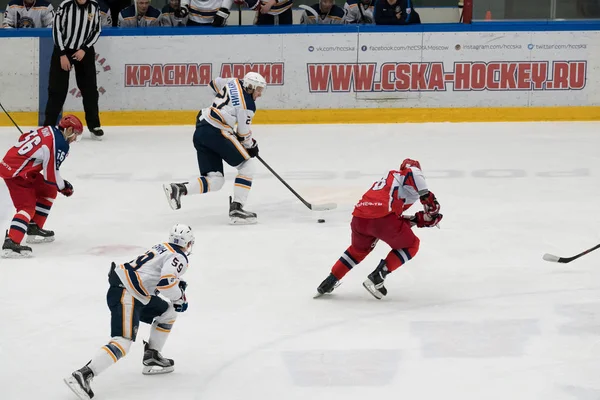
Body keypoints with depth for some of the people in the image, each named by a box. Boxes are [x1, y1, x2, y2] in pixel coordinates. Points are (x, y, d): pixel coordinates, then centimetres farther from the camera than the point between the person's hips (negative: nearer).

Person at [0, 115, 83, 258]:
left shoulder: (48, 130, 9)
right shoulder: (61, 144, -16)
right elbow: (51, 174, -15)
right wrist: (63, 187, 4)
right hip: (16, 173, -10)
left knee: (48, 191, 21)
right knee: (27, 207, -16)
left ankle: (34, 229, 26)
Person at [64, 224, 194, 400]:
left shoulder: (164, 248, 20)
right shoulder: (179, 257, -7)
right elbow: (166, 282, -22)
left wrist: (179, 284, 26)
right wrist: (179, 298, -4)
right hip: (126, 295, -10)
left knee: (168, 313, 25)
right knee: (122, 343, -19)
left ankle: (151, 358, 28)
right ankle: (83, 375, -31)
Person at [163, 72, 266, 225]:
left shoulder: (235, 83, 15)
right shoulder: (248, 104, -7)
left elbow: (215, 84, 36)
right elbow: (243, 132, -3)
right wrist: (252, 145, 18)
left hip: (200, 132, 9)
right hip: (216, 132, -9)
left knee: (215, 181, 6)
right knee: (247, 166, 2)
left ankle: (178, 189, -12)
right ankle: (236, 208, -5)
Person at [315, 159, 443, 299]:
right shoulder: (402, 176, 14)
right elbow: (413, 173, -15)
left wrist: (420, 219, 23)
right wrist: (427, 196, -14)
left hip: (359, 218, 7)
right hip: (382, 218, -7)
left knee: (359, 249, 36)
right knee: (410, 245, 16)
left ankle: (329, 282, 32)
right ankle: (377, 278, 6)